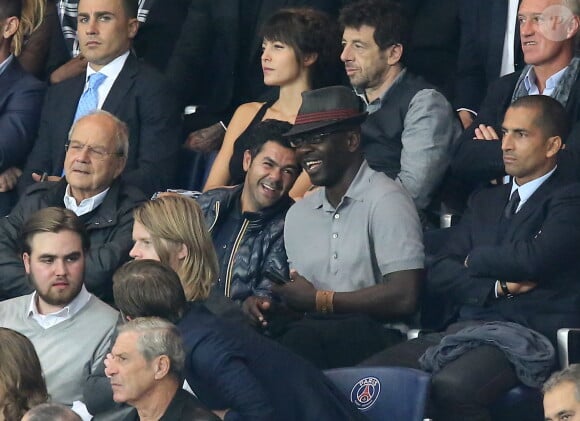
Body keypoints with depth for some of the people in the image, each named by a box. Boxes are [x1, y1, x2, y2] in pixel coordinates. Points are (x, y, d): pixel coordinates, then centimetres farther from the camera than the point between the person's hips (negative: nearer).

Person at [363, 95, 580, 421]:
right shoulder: (485, 202, 25)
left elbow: (533, 259, -15)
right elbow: (439, 274, 15)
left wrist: (475, 260, 5)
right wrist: (497, 287, -4)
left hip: (528, 336, -7)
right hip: (465, 330, 7)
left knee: (451, 387, -37)